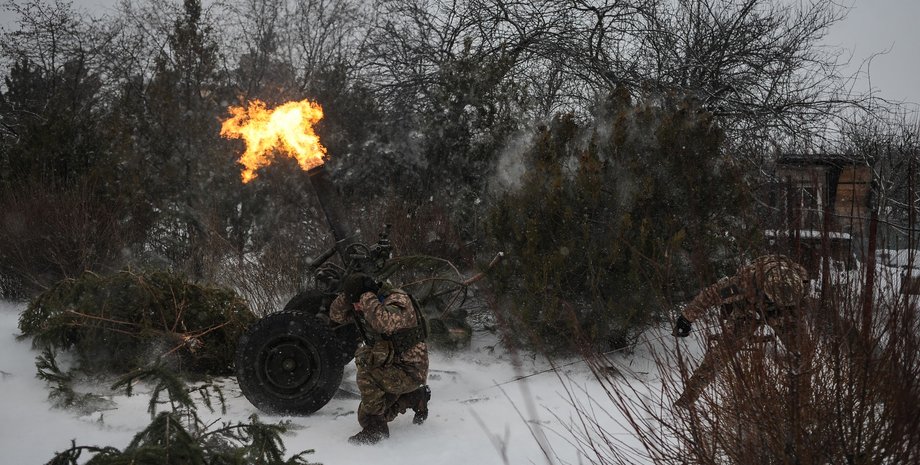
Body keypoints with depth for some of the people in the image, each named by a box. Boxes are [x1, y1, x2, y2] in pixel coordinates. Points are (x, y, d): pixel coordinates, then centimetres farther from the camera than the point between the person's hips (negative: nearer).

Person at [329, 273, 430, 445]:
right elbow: (336, 315, 5)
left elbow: (385, 324, -41)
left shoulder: (398, 300, -22)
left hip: (411, 372, -9)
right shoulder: (363, 307, 2)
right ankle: (416, 397, 24)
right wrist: (347, 295, -12)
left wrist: (368, 298, -31)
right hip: (391, 367, 9)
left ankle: (374, 428, -17)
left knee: (366, 376, -30)